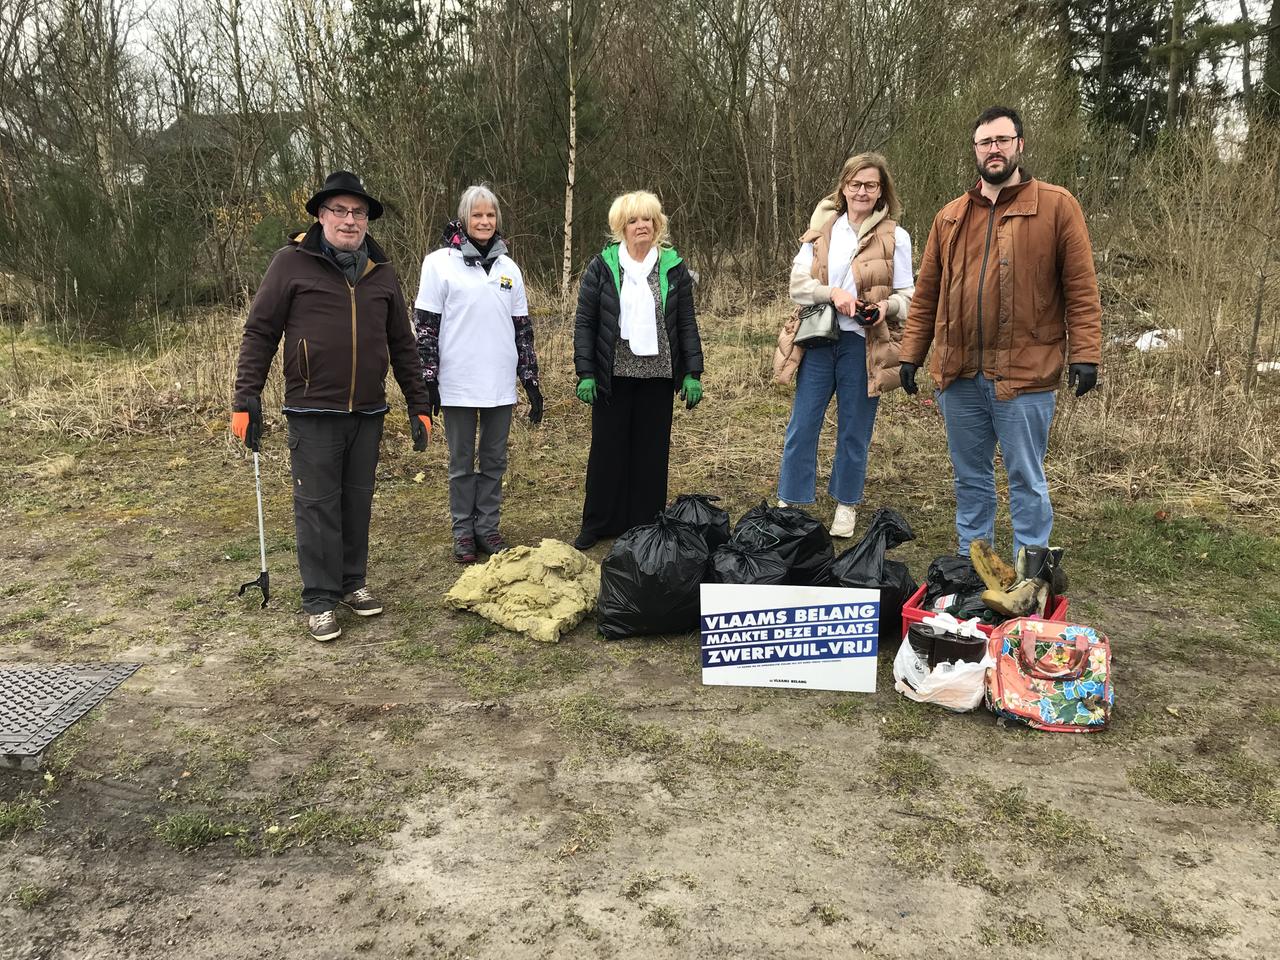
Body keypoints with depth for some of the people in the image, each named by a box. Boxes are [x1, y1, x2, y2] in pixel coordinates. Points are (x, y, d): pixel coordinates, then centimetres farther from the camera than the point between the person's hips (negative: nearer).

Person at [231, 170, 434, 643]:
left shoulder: (381, 271, 9)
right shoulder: (293, 263, -4)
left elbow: (402, 343, 13)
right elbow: (259, 332, -3)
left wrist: (419, 404, 11)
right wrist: (246, 399, -9)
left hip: (367, 413, 4)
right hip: (313, 412, -4)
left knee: (358, 502, 12)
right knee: (317, 505, 0)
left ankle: (352, 582, 27)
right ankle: (320, 600, 10)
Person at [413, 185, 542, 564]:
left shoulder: (508, 267, 10)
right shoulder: (440, 263, -2)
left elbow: (522, 328, 13)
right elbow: (426, 326, -3)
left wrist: (531, 379, 10)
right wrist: (428, 381, -7)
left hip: (500, 384, 4)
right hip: (458, 384, -4)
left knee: (495, 460, 10)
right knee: (462, 462, 7)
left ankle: (487, 527, 22)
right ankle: (463, 531, 18)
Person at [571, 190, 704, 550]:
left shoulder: (673, 267, 5)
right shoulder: (602, 266, 1)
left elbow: (687, 325, 5)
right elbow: (584, 322, 0)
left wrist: (693, 374, -1)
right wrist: (585, 374, -7)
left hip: (657, 375, 1)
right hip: (613, 375, -1)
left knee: (652, 452, 7)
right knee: (608, 450, 6)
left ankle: (646, 526, 18)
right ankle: (597, 525, 17)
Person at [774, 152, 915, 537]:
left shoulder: (895, 237, 2)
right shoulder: (821, 229, 8)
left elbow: (907, 296, 3)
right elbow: (797, 282, 0)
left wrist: (887, 306, -20)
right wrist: (832, 293, -18)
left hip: (864, 345, -1)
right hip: (818, 340, 2)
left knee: (854, 431, 8)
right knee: (802, 426, 4)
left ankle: (846, 506, 24)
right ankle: (789, 505, 15)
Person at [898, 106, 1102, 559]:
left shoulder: (1056, 206, 0)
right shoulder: (950, 216, 13)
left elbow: (1081, 288, -4)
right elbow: (926, 294, 13)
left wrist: (1085, 353, -12)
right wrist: (911, 353, 7)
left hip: (1024, 373, -4)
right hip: (959, 374, 4)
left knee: (1027, 481, 4)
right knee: (970, 479, 14)